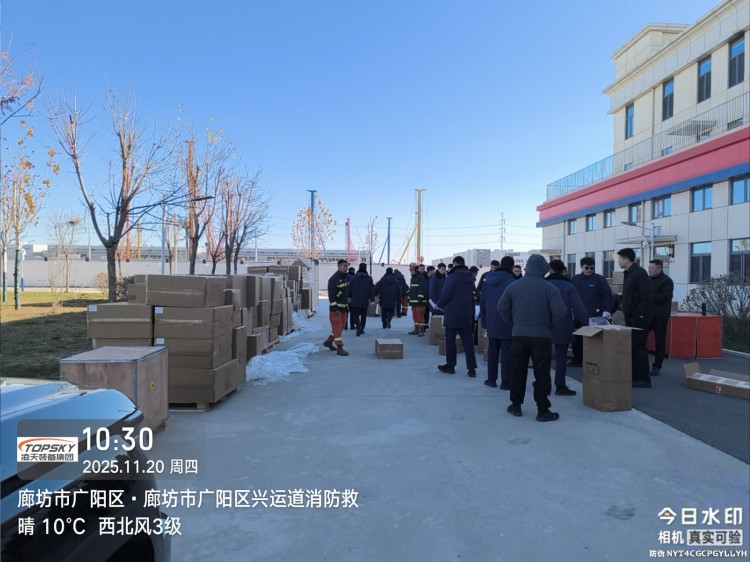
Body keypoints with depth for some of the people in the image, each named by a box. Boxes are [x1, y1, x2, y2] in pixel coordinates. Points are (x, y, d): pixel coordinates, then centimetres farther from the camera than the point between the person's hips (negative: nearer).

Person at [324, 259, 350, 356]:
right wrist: (334, 308, -24)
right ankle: (339, 348, -1)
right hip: (336, 308, -9)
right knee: (337, 327, -5)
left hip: (343, 308, 9)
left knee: (340, 326, 15)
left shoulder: (345, 278, 13)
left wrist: (347, 306, 18)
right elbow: (331, 294, -20)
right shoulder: (334, 279, -14)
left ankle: (329, 342, 31)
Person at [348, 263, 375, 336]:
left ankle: (358, 325, -22)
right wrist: (372, 299, 1)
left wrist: (349, 297, 12)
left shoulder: (354, 277, -3)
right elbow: (372, 289, -5)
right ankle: (361, 329, 19)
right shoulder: (369, 278, -4)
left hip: (355, 300, 0)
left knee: (355, 315, 5)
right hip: (365, 301, 1)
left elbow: (350, 288, 1)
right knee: (363, 315, 15)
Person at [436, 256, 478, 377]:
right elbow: (472, 295, 13)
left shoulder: (452, 277, -12)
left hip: (452, 314, -5)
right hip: (467, 315, 5)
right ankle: (471, 368, 4)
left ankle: (450, 365, 15)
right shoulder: (470, 278, 8)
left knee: (450, 341, 7)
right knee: (468, 341, 5)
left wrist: (440, 305, 3)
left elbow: (445, 294, -15)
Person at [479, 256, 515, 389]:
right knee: (506, 353, 2)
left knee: (492, 351, 14)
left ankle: (491, 379, 20)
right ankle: (505, 382, 6)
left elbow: (482, 302, 10)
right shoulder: (511, 282, -14)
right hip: (506, 324, -5)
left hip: (491, 323, 5)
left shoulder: (488, 281, 6)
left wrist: (484, 321, 15)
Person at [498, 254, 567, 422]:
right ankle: (543, 410, 8)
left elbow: (502, 308, 3)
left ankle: (516, 406, 21)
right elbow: (559, 314, -13)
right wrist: (550, 324, 6)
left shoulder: (513, 286, 1)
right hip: (542, 336, -3)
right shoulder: (550, 288, -9)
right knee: (542, 374, 4)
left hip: (519, 335, 3)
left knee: (517, 372, 12)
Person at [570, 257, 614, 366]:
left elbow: (607, 295, -4)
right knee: (577, 339, 9)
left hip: (595, 316, -3)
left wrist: (606, 310, -14)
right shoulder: (575, 279, 7)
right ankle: (577, 359, 20)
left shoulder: (600, 279, -2)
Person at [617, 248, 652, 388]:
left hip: (638, 317, -9)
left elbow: (646, 296, -21)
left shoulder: (640, 272, -14)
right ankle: (634, 376, 20)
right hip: (631, 317, 9)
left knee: (638, 347, -4)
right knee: (631, 347, 12)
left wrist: (642, 315, -23)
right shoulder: (628, 273, 15)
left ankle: (643, 379, 3)